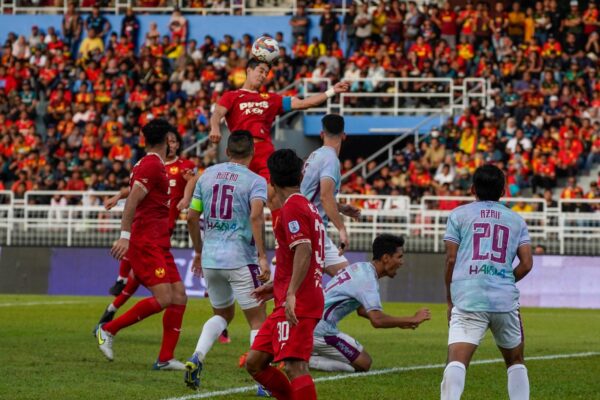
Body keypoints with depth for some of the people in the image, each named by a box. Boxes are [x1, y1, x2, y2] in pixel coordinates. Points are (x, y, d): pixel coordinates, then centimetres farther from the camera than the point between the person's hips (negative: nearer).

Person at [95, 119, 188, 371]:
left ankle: (165, 358, 3)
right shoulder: (151, 165, -11)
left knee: (179, 296, 3)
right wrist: (125, 236, -25)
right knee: (163, 298, -17)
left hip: (159, 245, 10)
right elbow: (132, 201, -19)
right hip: (145, 243, -10)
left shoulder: (153, 165, 20)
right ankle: (108, 330, -6)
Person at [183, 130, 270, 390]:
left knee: (222, 314, 22)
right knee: (258, 320, 5)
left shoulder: (208, 175, 10)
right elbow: (256, 216, -22)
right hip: (240, 259, -5)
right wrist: (262, 257, -21)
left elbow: (192, 216, 13)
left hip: (210, 259, 5)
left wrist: (199, 251, 25)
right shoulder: (255, 181, -5)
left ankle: (197, 358, -1)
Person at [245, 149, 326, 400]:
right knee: (254, 363, 10)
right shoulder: (306, 206, 21)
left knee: (294, 367, -18)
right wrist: (276, 286, 35)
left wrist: (291, 294, -30)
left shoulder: (291, 208, -9)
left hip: (297, 304, -10)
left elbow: (304, 250, -23)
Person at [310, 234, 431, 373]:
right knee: (363, 363, -6)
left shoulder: (361, 268, 13)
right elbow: (377, 320, -27)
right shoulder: (367, 279, -17)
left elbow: (362, 310, 25)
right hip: (320, 330, -10)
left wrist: (399, 323, 18)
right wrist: (413, 320, -16)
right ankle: (307, 361, -11)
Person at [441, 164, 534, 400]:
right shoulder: (516, 220, 16)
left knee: (457, 360, -16)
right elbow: (526, 264, 7)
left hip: (468, 298, -2)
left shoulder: (460, 215, 10)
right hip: (505, 299, 2)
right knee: (515, 360, 21)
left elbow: (451, 259, 4)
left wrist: (450, 300, 14)